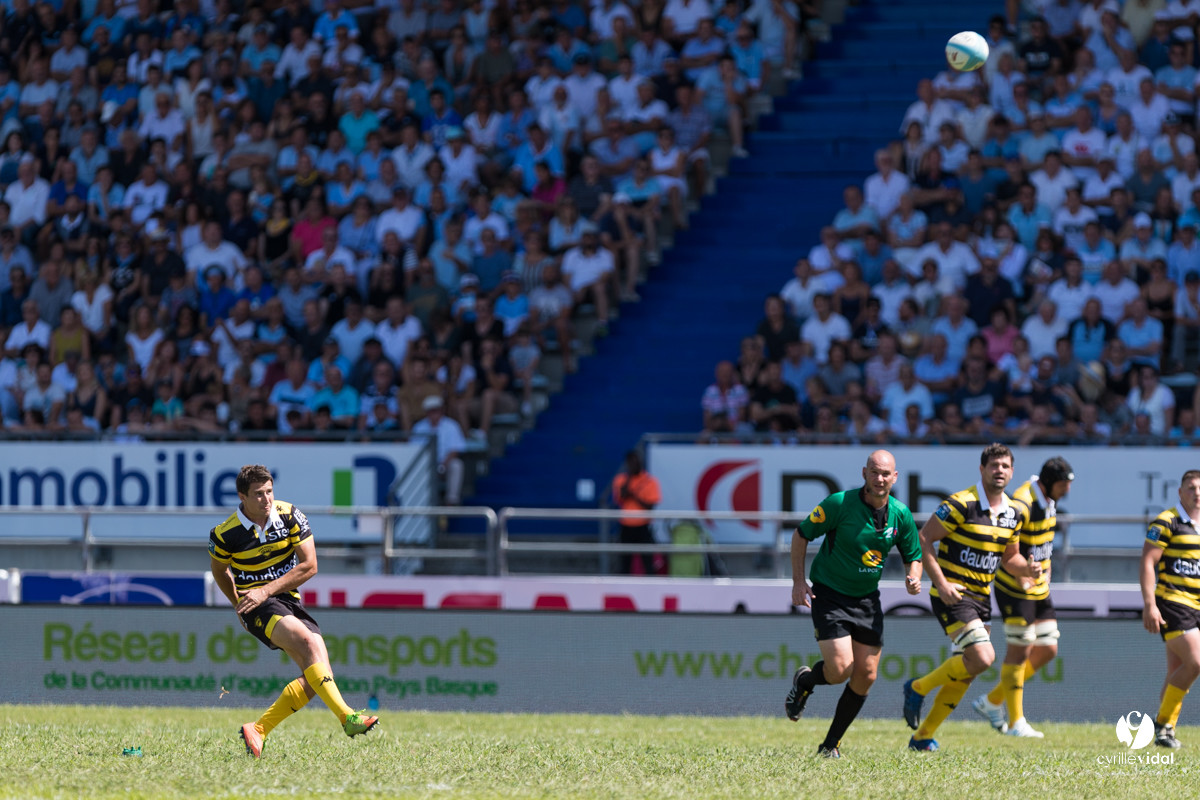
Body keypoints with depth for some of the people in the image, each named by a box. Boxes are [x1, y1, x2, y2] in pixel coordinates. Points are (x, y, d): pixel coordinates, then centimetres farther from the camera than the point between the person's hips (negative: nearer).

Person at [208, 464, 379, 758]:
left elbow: (309, 565, -6)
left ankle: (258, 730, 0)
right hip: (256, 606, -5)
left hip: (289, 599, 5)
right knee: (308, 640, -32)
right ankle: (347, 716, -43)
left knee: (318, 677, -10)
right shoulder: (225, 535, -8)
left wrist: (266, 590, -13)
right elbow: (220, 571, 14)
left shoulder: (290, 516, -5)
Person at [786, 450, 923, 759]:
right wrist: (799, 581, -10)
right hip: (829, 595, -5)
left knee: (865, 676, 0)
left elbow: (913, 556, 10)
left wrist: (913, 578, -13)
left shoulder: (901, 515, -4)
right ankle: (804, 682, 20)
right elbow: (801, 534, -5)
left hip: (867, 600, 5)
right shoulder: (839, 504, -17)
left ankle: (831, 744, 16)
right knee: (840, 669, -16)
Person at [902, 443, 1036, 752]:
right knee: (982, 657, -23)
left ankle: (922, 737, 21)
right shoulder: (961, 504, -14)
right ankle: (918, 687, -1)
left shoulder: (1016, 512, 8)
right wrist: (940, 582, -20)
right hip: (952, 596, -8)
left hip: (981, 598, 8)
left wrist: (1028, 569, -4)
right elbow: (924, 539, -12)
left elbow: (1010, 556, 19)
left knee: (963, 674, 8)